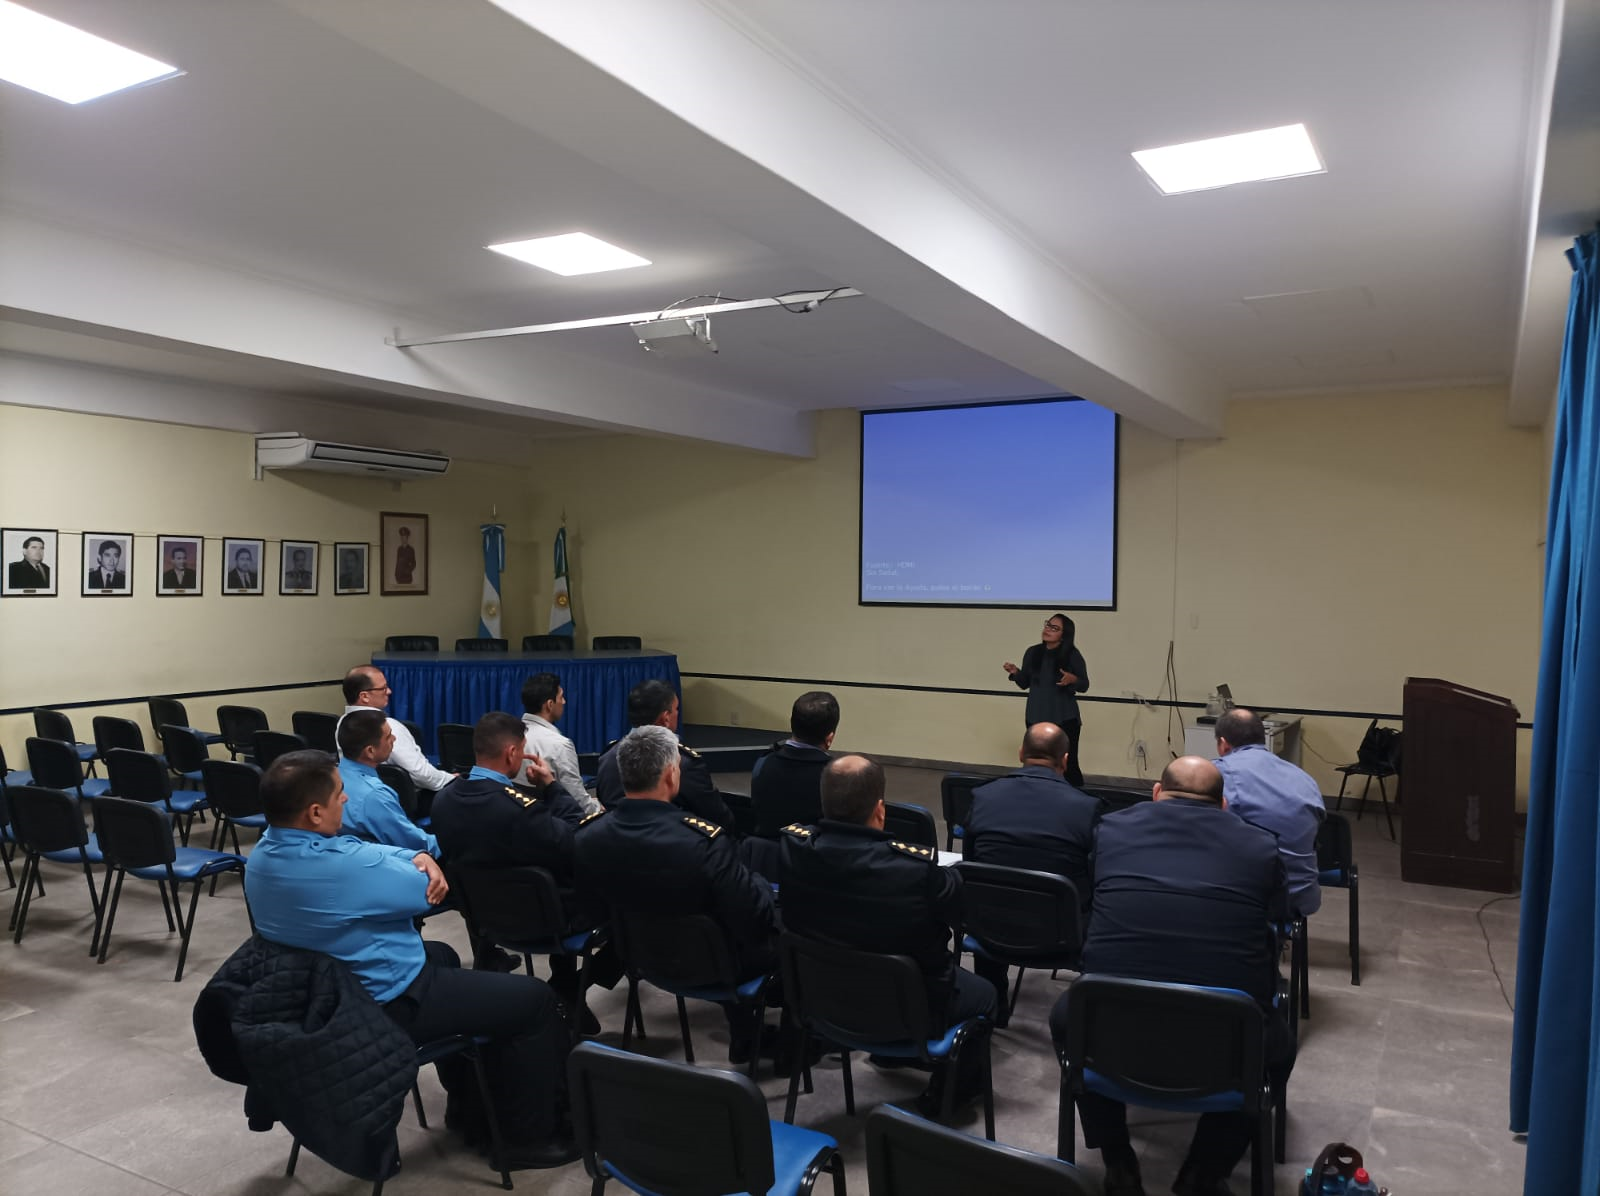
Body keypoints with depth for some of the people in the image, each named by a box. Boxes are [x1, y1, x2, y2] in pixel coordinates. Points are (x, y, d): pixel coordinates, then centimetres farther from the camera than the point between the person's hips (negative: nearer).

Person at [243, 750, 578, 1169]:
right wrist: (418, 868, 2)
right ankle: (530, 1135, 18)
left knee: (441, 955, 35)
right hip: (385, 1003, -10)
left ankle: (468, 1104, 43)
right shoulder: (342, 865, -34)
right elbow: (427, 891, -18)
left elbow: (366, 851, 1)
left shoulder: (265, 848, -5)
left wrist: (418, 856, -16)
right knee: (536, 999, 1)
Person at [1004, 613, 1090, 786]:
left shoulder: (1072, 655, -8)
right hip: (1036, 718, 4)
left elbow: (1084, 686, -3)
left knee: (1068, 764, -3)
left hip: (1064, 719, -4)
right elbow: (1024, 683, 10)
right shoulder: (1033, 652, 2)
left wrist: (1072, 679, -24)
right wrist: (1015, 673, -9)